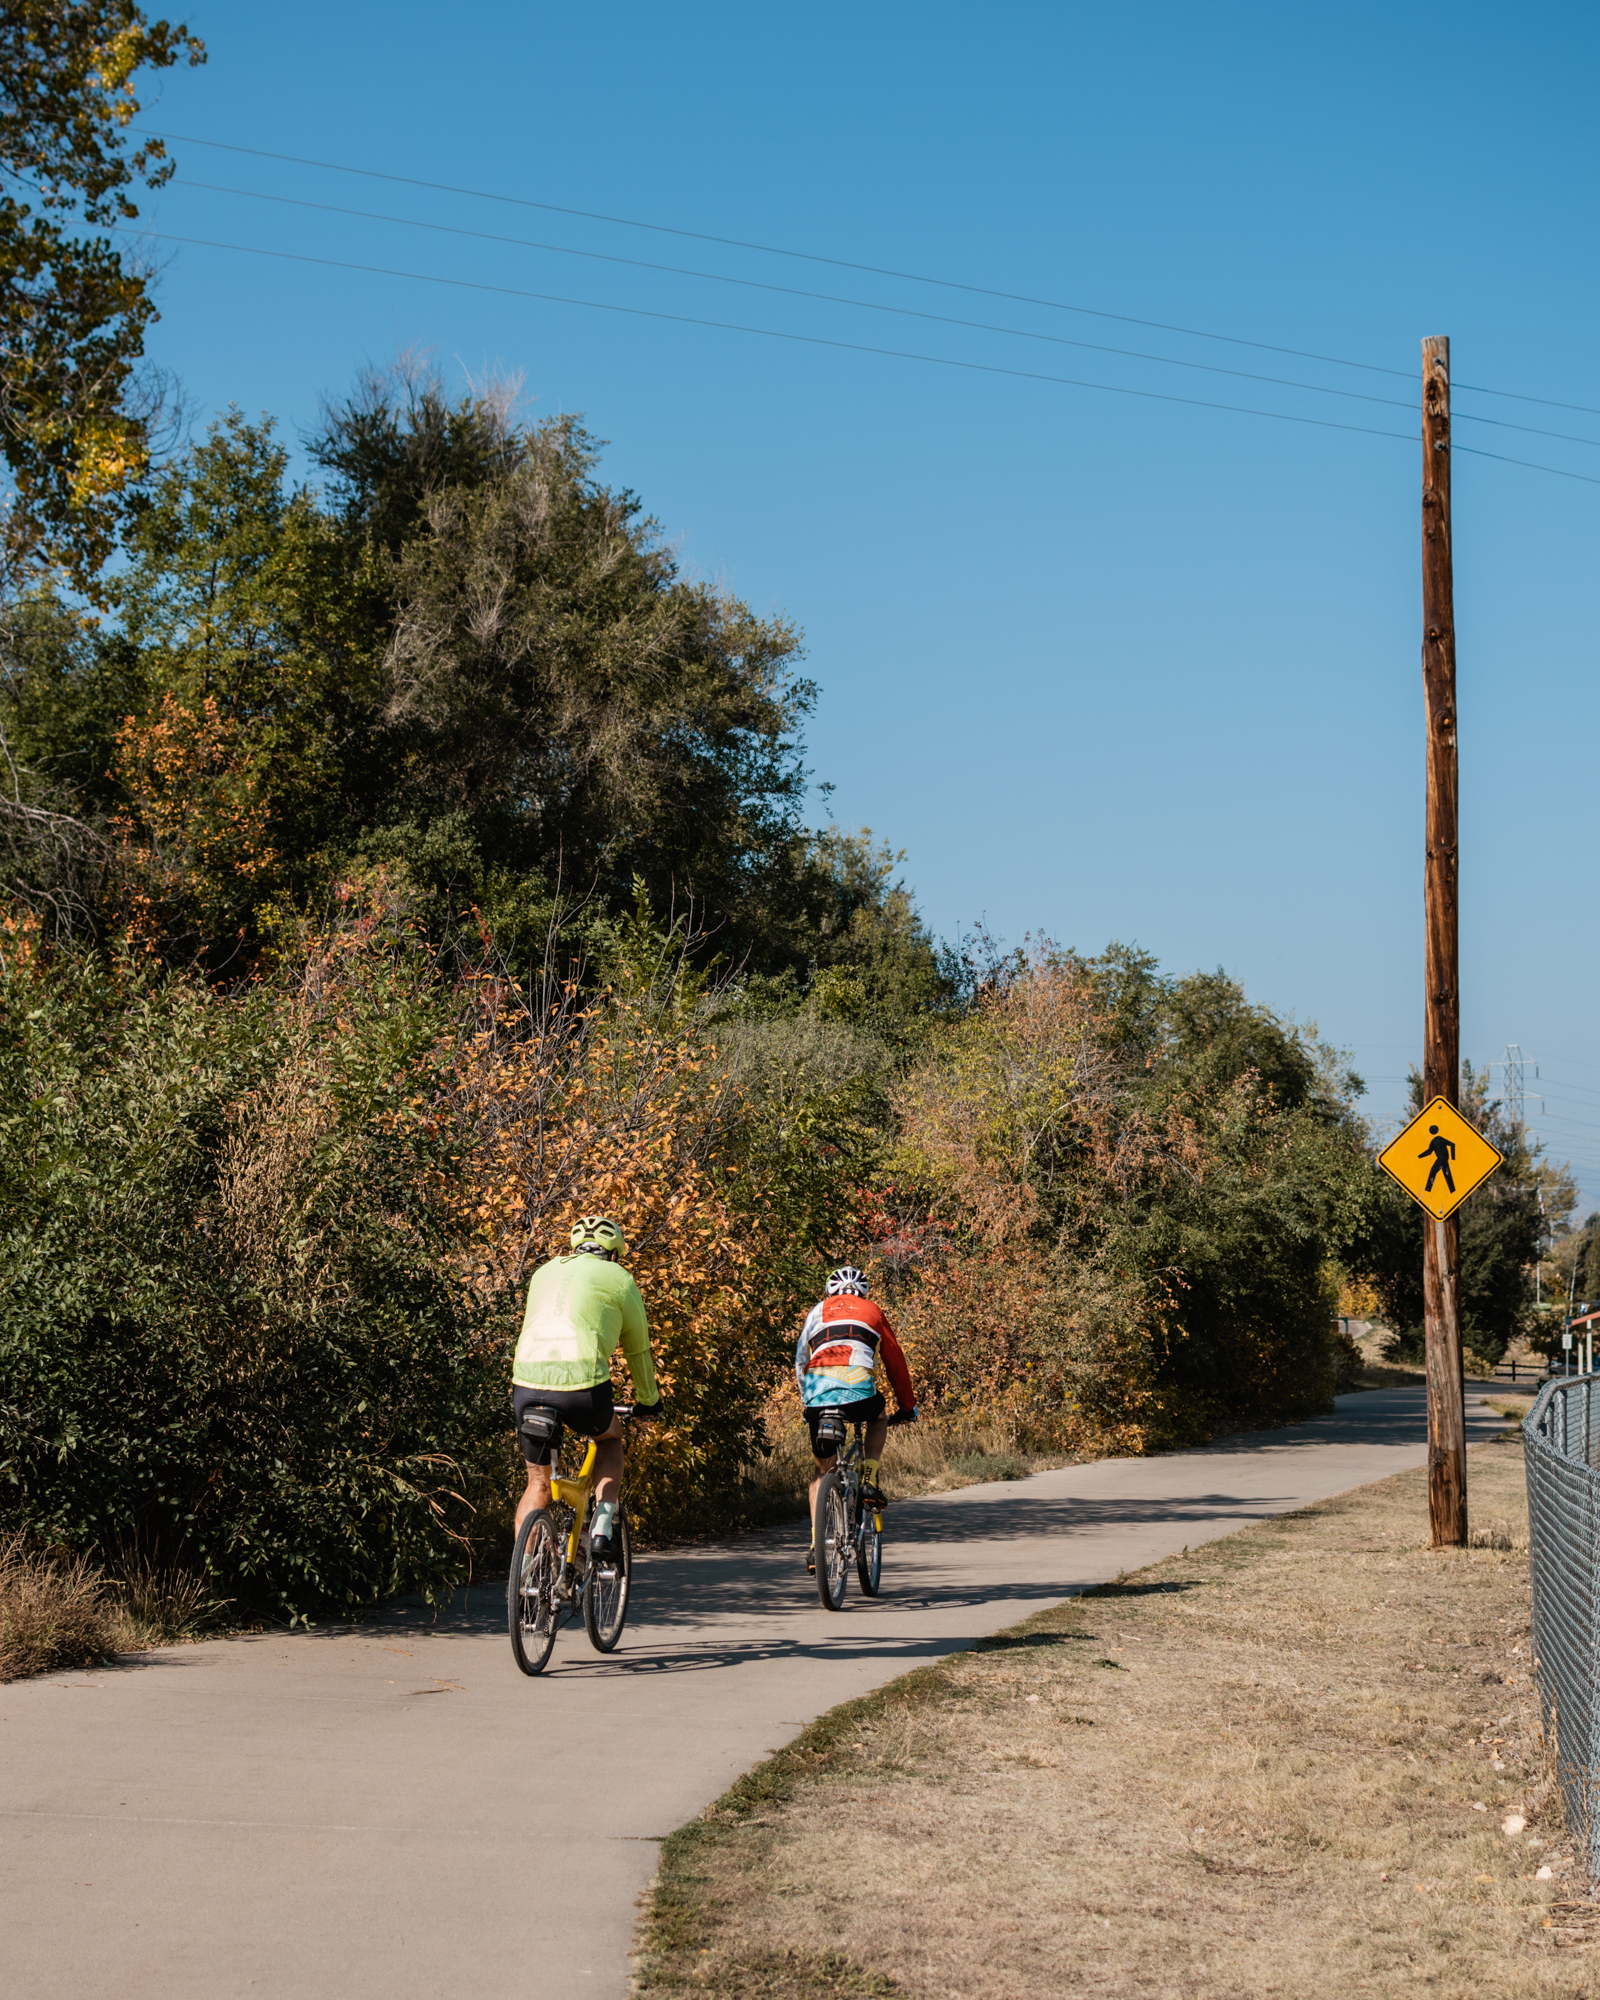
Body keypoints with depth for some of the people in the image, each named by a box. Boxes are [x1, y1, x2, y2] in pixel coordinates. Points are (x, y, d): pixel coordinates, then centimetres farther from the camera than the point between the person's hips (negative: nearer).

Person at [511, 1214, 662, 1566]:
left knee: (538, 1483, 20)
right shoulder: (618, 1279, 14)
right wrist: (648, 1401, 39)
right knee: (611, 1438, 30)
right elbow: (638, 1349, 23)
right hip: (583, 1383, -3)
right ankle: (603, 1527, 13)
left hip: (528, 1382, 3)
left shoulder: (545, 1272, 26)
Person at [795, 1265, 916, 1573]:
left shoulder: (818, 1312, 28)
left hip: (818, 1393, 2)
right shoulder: (872, 1311, 25)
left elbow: (800, 1364, 26)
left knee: (822, 1470, 16)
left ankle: (816, 1544, 7)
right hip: (858, 1390, -2)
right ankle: (869, 1482, 15)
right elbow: (895, 1362, 28)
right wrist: (907, 1406, 38)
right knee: (878, 1419, 35)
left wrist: (807, 1402, 36)